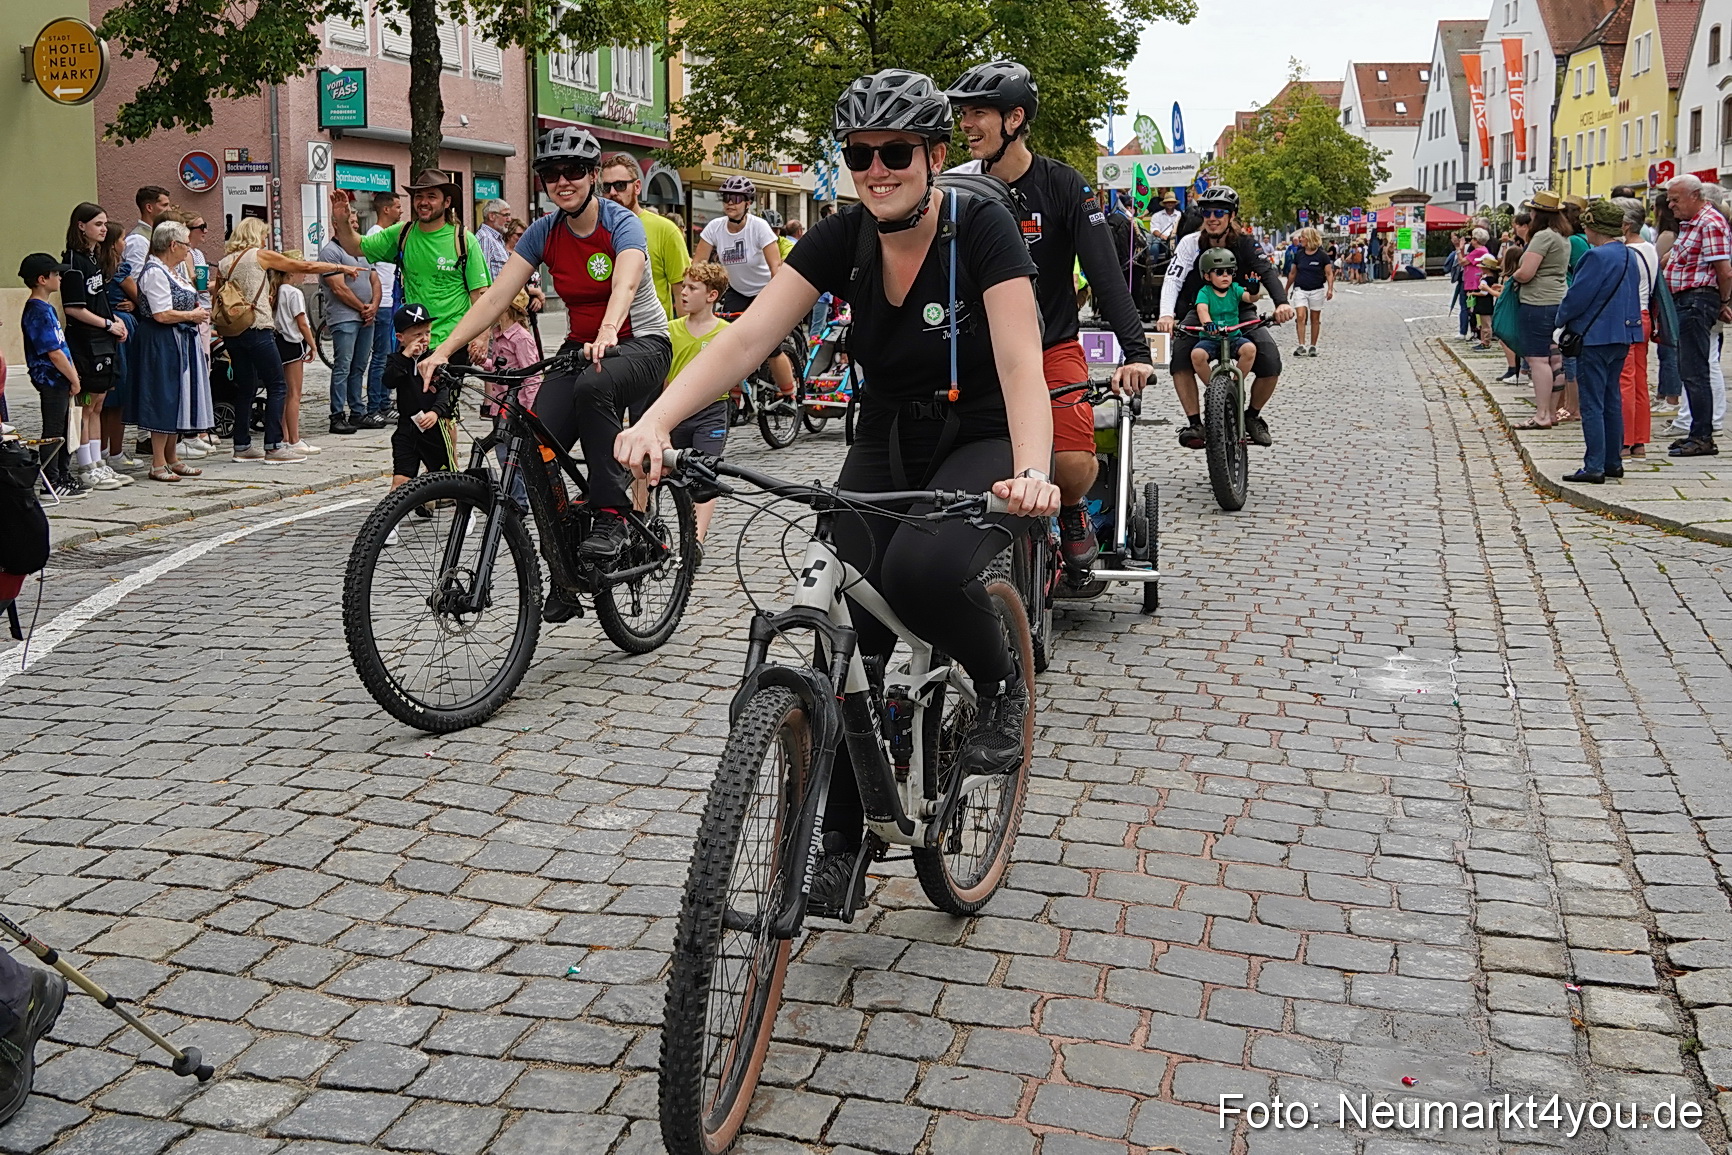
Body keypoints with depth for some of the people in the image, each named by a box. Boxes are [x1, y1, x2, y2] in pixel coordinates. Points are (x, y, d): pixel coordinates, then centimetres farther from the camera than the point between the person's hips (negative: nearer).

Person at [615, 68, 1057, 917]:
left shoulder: (981, 227, -18)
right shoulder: (843, 237, -8)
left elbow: (1020, 361, -30)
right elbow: (749, 336, -19)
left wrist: (1031, 472, -49)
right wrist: (657, 421, -35)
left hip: (980, 446, -4)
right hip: (885, 448, 4)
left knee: (920, 569, -35)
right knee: (848, 636, -6)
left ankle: (1001, 683, -2)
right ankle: (840, 842, 11)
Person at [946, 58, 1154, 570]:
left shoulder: (1063, 185, -9)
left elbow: (1106, 273, -14)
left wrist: (1136, 353, -26)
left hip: (1052, 345, -2)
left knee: (1074, 464, -21)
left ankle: (1072, 511, 15)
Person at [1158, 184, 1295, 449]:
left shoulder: (1244, 243, -9)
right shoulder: (1190, 243, -10)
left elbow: (1267, 272, -22)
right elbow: (1173, 279, -21)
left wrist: (1282, 302, -43)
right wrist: (1167, 314, -40)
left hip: (1240, 311, 0)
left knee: (1271, 362, -22)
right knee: (1180, 355, -30)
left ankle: (1252, 416, 4)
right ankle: (1194, 422, -20)